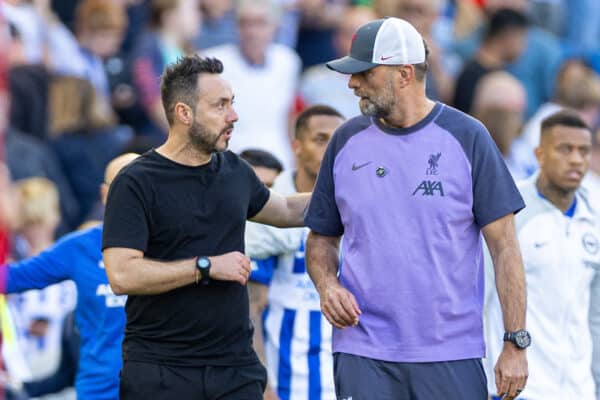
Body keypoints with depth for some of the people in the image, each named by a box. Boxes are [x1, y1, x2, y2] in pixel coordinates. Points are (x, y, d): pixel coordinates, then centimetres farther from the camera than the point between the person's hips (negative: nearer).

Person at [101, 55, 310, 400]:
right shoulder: (136, 184, -8)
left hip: (236, 369, 5)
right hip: (160, 372, -5)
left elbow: (285, 211, 32)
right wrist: (207, 266, -16)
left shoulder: (234, 171, 11)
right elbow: (122, 275, -18)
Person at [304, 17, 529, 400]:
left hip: (453, 356, -2)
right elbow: (322, 236, 17)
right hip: (363, 354, 2)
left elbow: (504, 246, -1)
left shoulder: (466, 138, -1)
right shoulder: (347, 142, 7)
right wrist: (327, 286, -6)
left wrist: (516, 344, -6)